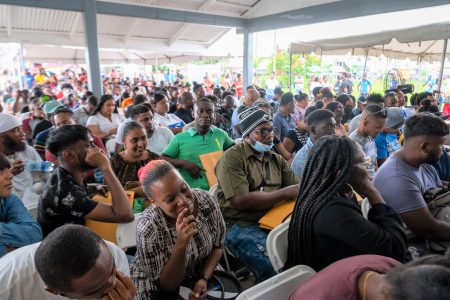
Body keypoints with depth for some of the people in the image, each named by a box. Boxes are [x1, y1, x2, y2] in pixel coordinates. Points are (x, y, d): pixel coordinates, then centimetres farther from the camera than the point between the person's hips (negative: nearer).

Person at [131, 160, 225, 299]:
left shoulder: (207, 200, -17)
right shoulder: (148, 228, -27)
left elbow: (217, 246, -2)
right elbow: (166, 286, -19)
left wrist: (204, 278, -16)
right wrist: (181, 244, -33)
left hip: (201, 274, 3)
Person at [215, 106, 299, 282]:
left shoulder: (276, 159, 15)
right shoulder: (232, 158, -8)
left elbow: (297, 188, 8)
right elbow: (241, 201, -18)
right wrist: (286, 193, -16)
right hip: (241, 225, -6)